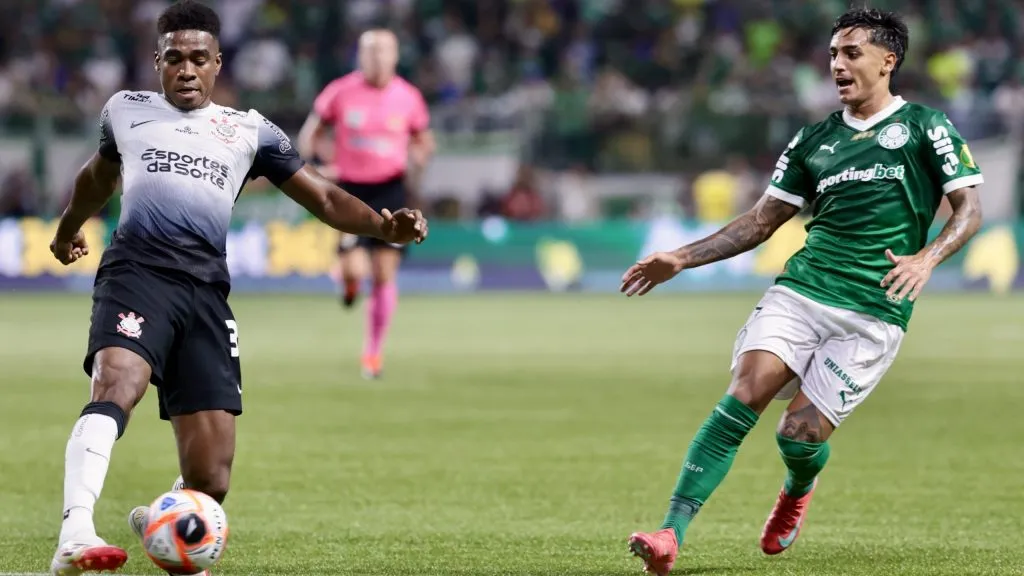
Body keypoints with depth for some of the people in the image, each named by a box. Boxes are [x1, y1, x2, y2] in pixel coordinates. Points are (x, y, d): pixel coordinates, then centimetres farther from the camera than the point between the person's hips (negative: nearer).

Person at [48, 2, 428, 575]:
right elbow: (99, 175, 42)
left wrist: (384, 225, -1)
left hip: (206, 288, 2)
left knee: (210, 478, -6)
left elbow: (324, 198, 17)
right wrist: (69, 227, 57)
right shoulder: (126, 110, 22)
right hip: (137, 270, -2)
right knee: (117, 384, -35)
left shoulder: (250, 131, 21)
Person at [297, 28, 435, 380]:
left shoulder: (408, 97, 0)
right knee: (354, 269, -15)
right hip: (350, 189, -1)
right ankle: (348, 283, 26)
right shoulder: (340, 93, -4)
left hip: (390, 191, 1)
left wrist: (414, 171, -4)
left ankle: (373, 351, 10)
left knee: (385, 275, -3)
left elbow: (424, 142, 14)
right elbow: (310, 133, 7)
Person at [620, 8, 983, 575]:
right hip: (800, 290, 3)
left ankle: (798, 491, 30)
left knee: (800, 435, -9)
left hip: (874, 312, -3)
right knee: (742, 397, -18)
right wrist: (681, 259, 12)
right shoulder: (815, 140, 17)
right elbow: (762, 220, 20)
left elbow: (969, 209, 2)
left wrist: (926, 258, -17)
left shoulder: (925, 126, 4)